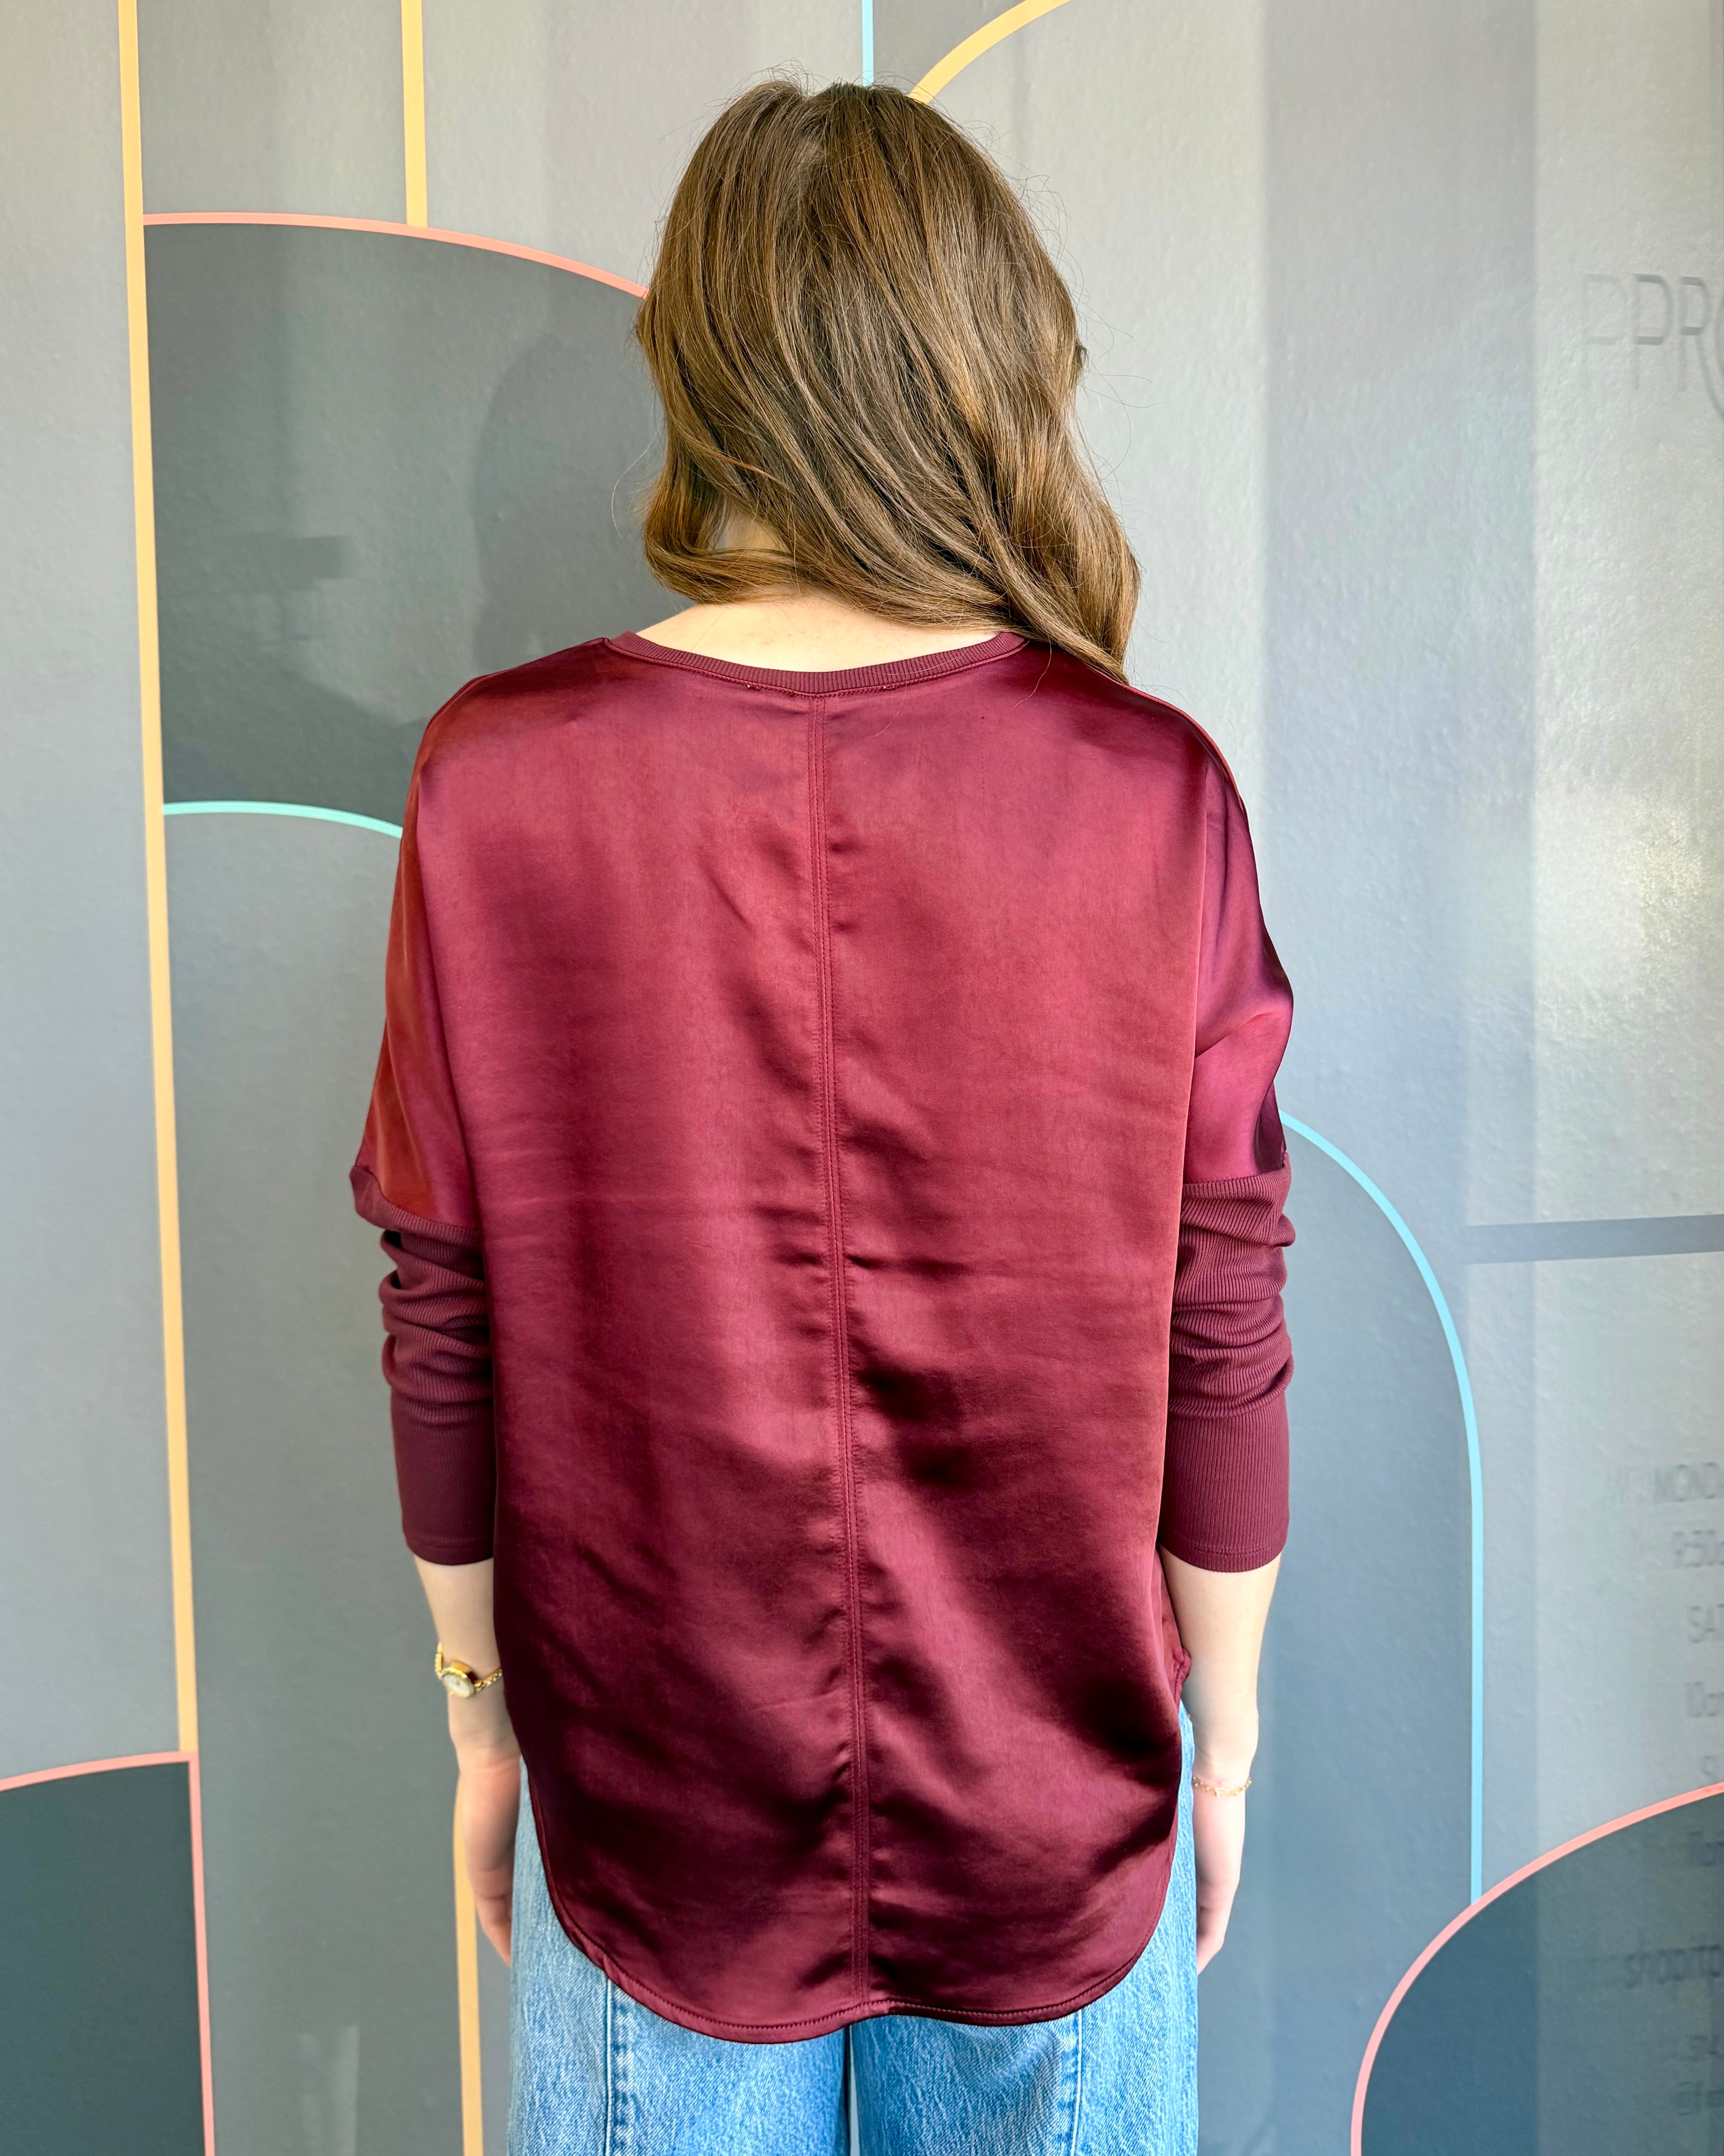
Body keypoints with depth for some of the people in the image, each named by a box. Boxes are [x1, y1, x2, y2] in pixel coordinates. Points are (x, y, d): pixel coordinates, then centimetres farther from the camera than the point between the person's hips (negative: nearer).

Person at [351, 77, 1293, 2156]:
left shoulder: (497, 777, -16)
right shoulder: (1156, 792, -16)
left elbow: (447, 1331, -10)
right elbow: (1221, 1343, -10)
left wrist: (481, 1710, 6)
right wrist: (1223, 1733, 6)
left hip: (653, 1784, 1)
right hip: (1063, 1793, 1)